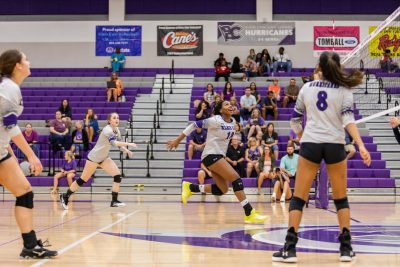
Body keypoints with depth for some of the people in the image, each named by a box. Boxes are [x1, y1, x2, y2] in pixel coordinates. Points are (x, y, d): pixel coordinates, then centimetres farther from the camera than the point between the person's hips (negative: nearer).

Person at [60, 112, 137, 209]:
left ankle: (114, 201, -4)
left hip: (104, 158, 8)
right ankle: (65, 197, 15)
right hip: (94, 158, -8)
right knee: (82, 180, -2)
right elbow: (113, 142, -39)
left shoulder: (117, 131, 3)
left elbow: (119, 144, 11)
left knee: (118, 176, -8)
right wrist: (128, 144, -43)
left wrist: (127, 151, -8)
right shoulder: (107, 130, -23)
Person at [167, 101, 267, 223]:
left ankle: (190, 187, 16)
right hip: (211, 155, -9)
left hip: (219, 156, 9)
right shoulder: (216, 120, -14)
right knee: (236, 178, -19)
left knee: (222, 189, 5)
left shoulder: (232, 122, 8)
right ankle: (249, 214, -21)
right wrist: (177, 140, -9)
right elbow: (194, 125, -11)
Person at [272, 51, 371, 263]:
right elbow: (348, 119, -12)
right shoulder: (344, 90, 2)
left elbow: (295, 120, 12)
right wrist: (361, 146, -18)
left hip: (310, 144, 1)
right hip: (335, 145, 0)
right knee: (341, 198, 13)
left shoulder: (307, 88, 8)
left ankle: (290, 248, -5)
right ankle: (346, 247, 8)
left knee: (299, 197, 3)